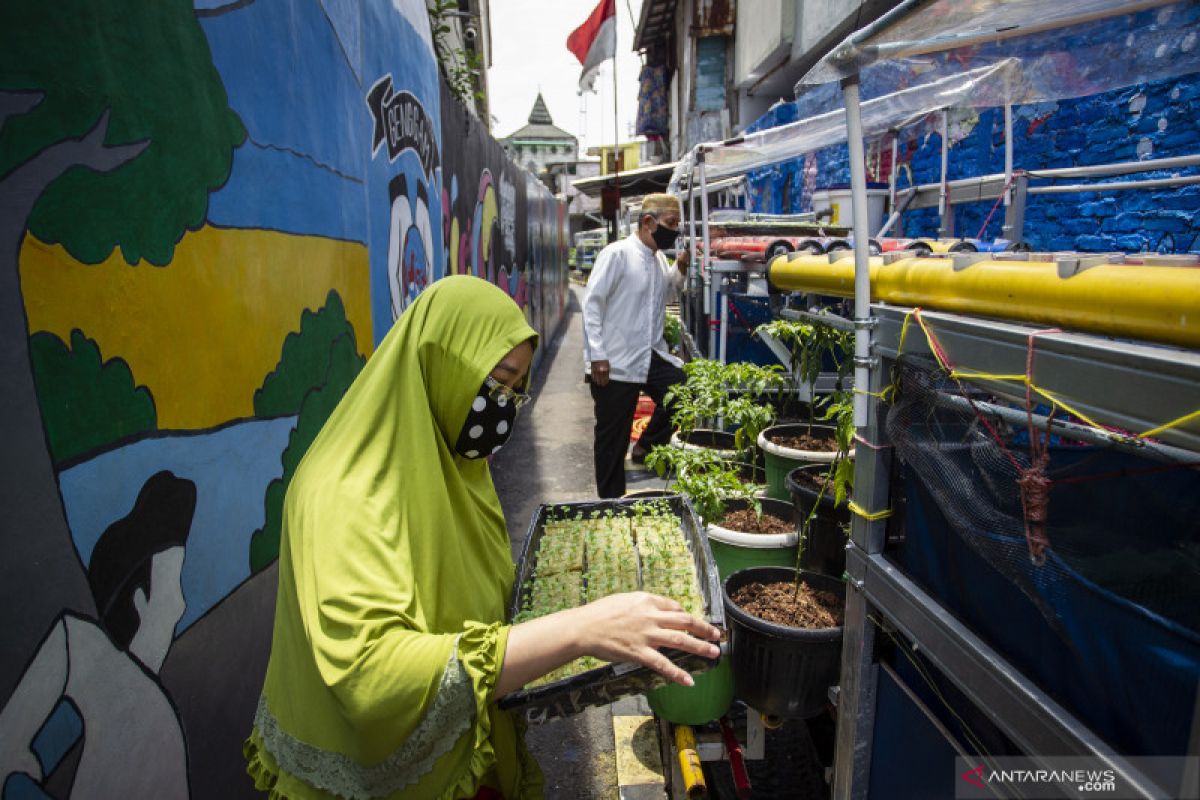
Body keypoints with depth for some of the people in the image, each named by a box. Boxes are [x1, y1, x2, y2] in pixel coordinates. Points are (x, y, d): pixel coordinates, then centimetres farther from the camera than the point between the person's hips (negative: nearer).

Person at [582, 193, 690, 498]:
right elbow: (592, 303, -14)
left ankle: (646, 446, 20)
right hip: (614, 364, -7)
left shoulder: (660, 258, 10)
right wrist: (597, 356, -19)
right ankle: (611, 501, 19)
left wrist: (680, 269, 7)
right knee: (612, 440, 3)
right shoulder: (617, 253, -12)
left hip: (651, 357, 7)